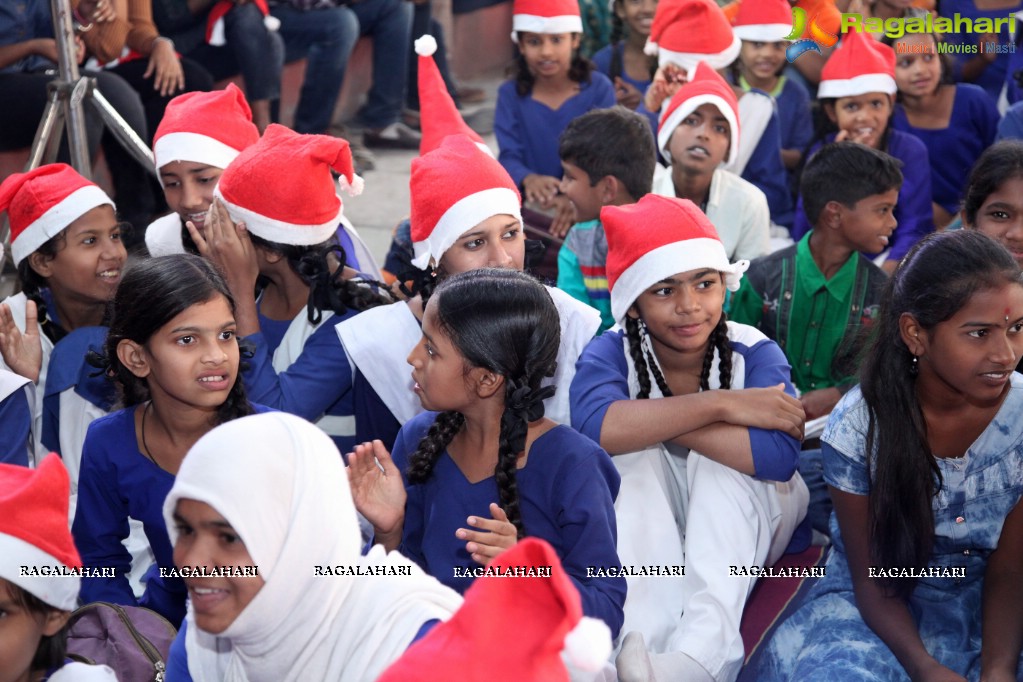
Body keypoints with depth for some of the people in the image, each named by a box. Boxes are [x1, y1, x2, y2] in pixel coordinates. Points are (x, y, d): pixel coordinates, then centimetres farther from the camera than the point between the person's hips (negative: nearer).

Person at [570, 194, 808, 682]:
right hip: (641, 531, 1)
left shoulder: (754, 353, -15)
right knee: (634, 453, -28)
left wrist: (650, 421, -30)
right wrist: (719, 405, -36)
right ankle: (643, 639, -40)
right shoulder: (610, 353, -14)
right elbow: (593, 425, -38)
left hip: (741, 531, 0)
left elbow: (778, 454, -34)